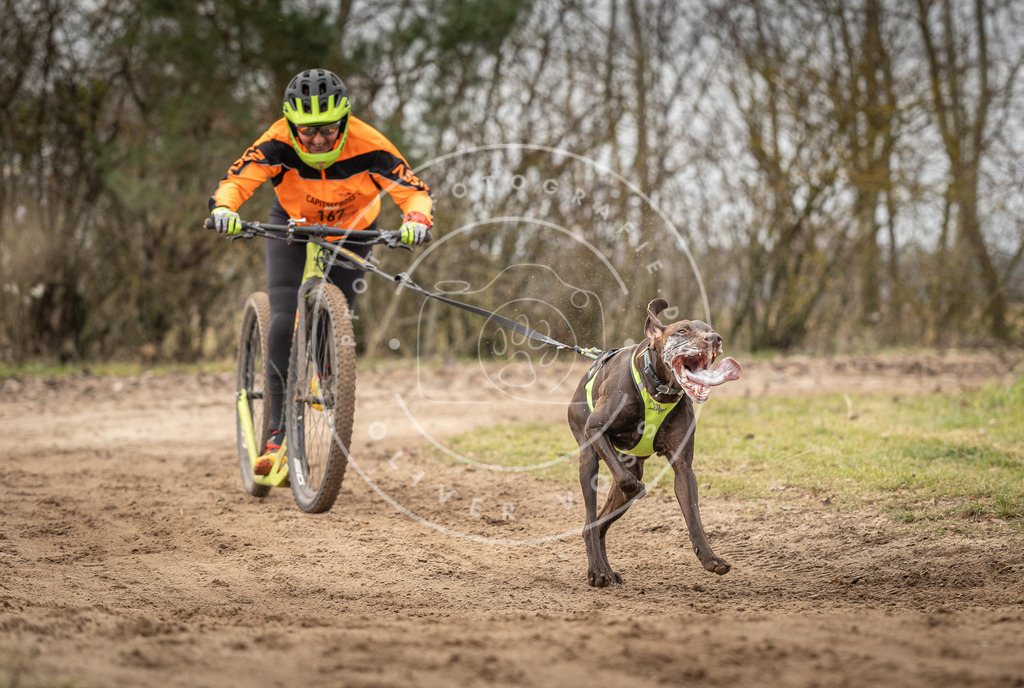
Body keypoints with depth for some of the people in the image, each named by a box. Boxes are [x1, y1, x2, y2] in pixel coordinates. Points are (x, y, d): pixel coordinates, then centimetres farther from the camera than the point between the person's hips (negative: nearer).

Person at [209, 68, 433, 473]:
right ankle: (280, 432, -13)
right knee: (284, 325, -17)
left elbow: (413, 189, -32)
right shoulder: (280, 142, -30)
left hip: (352, 232, 0)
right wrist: (224, 207, -57)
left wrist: (417, 219, -53)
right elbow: (239, 178, -36)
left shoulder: (366, 144, -31)